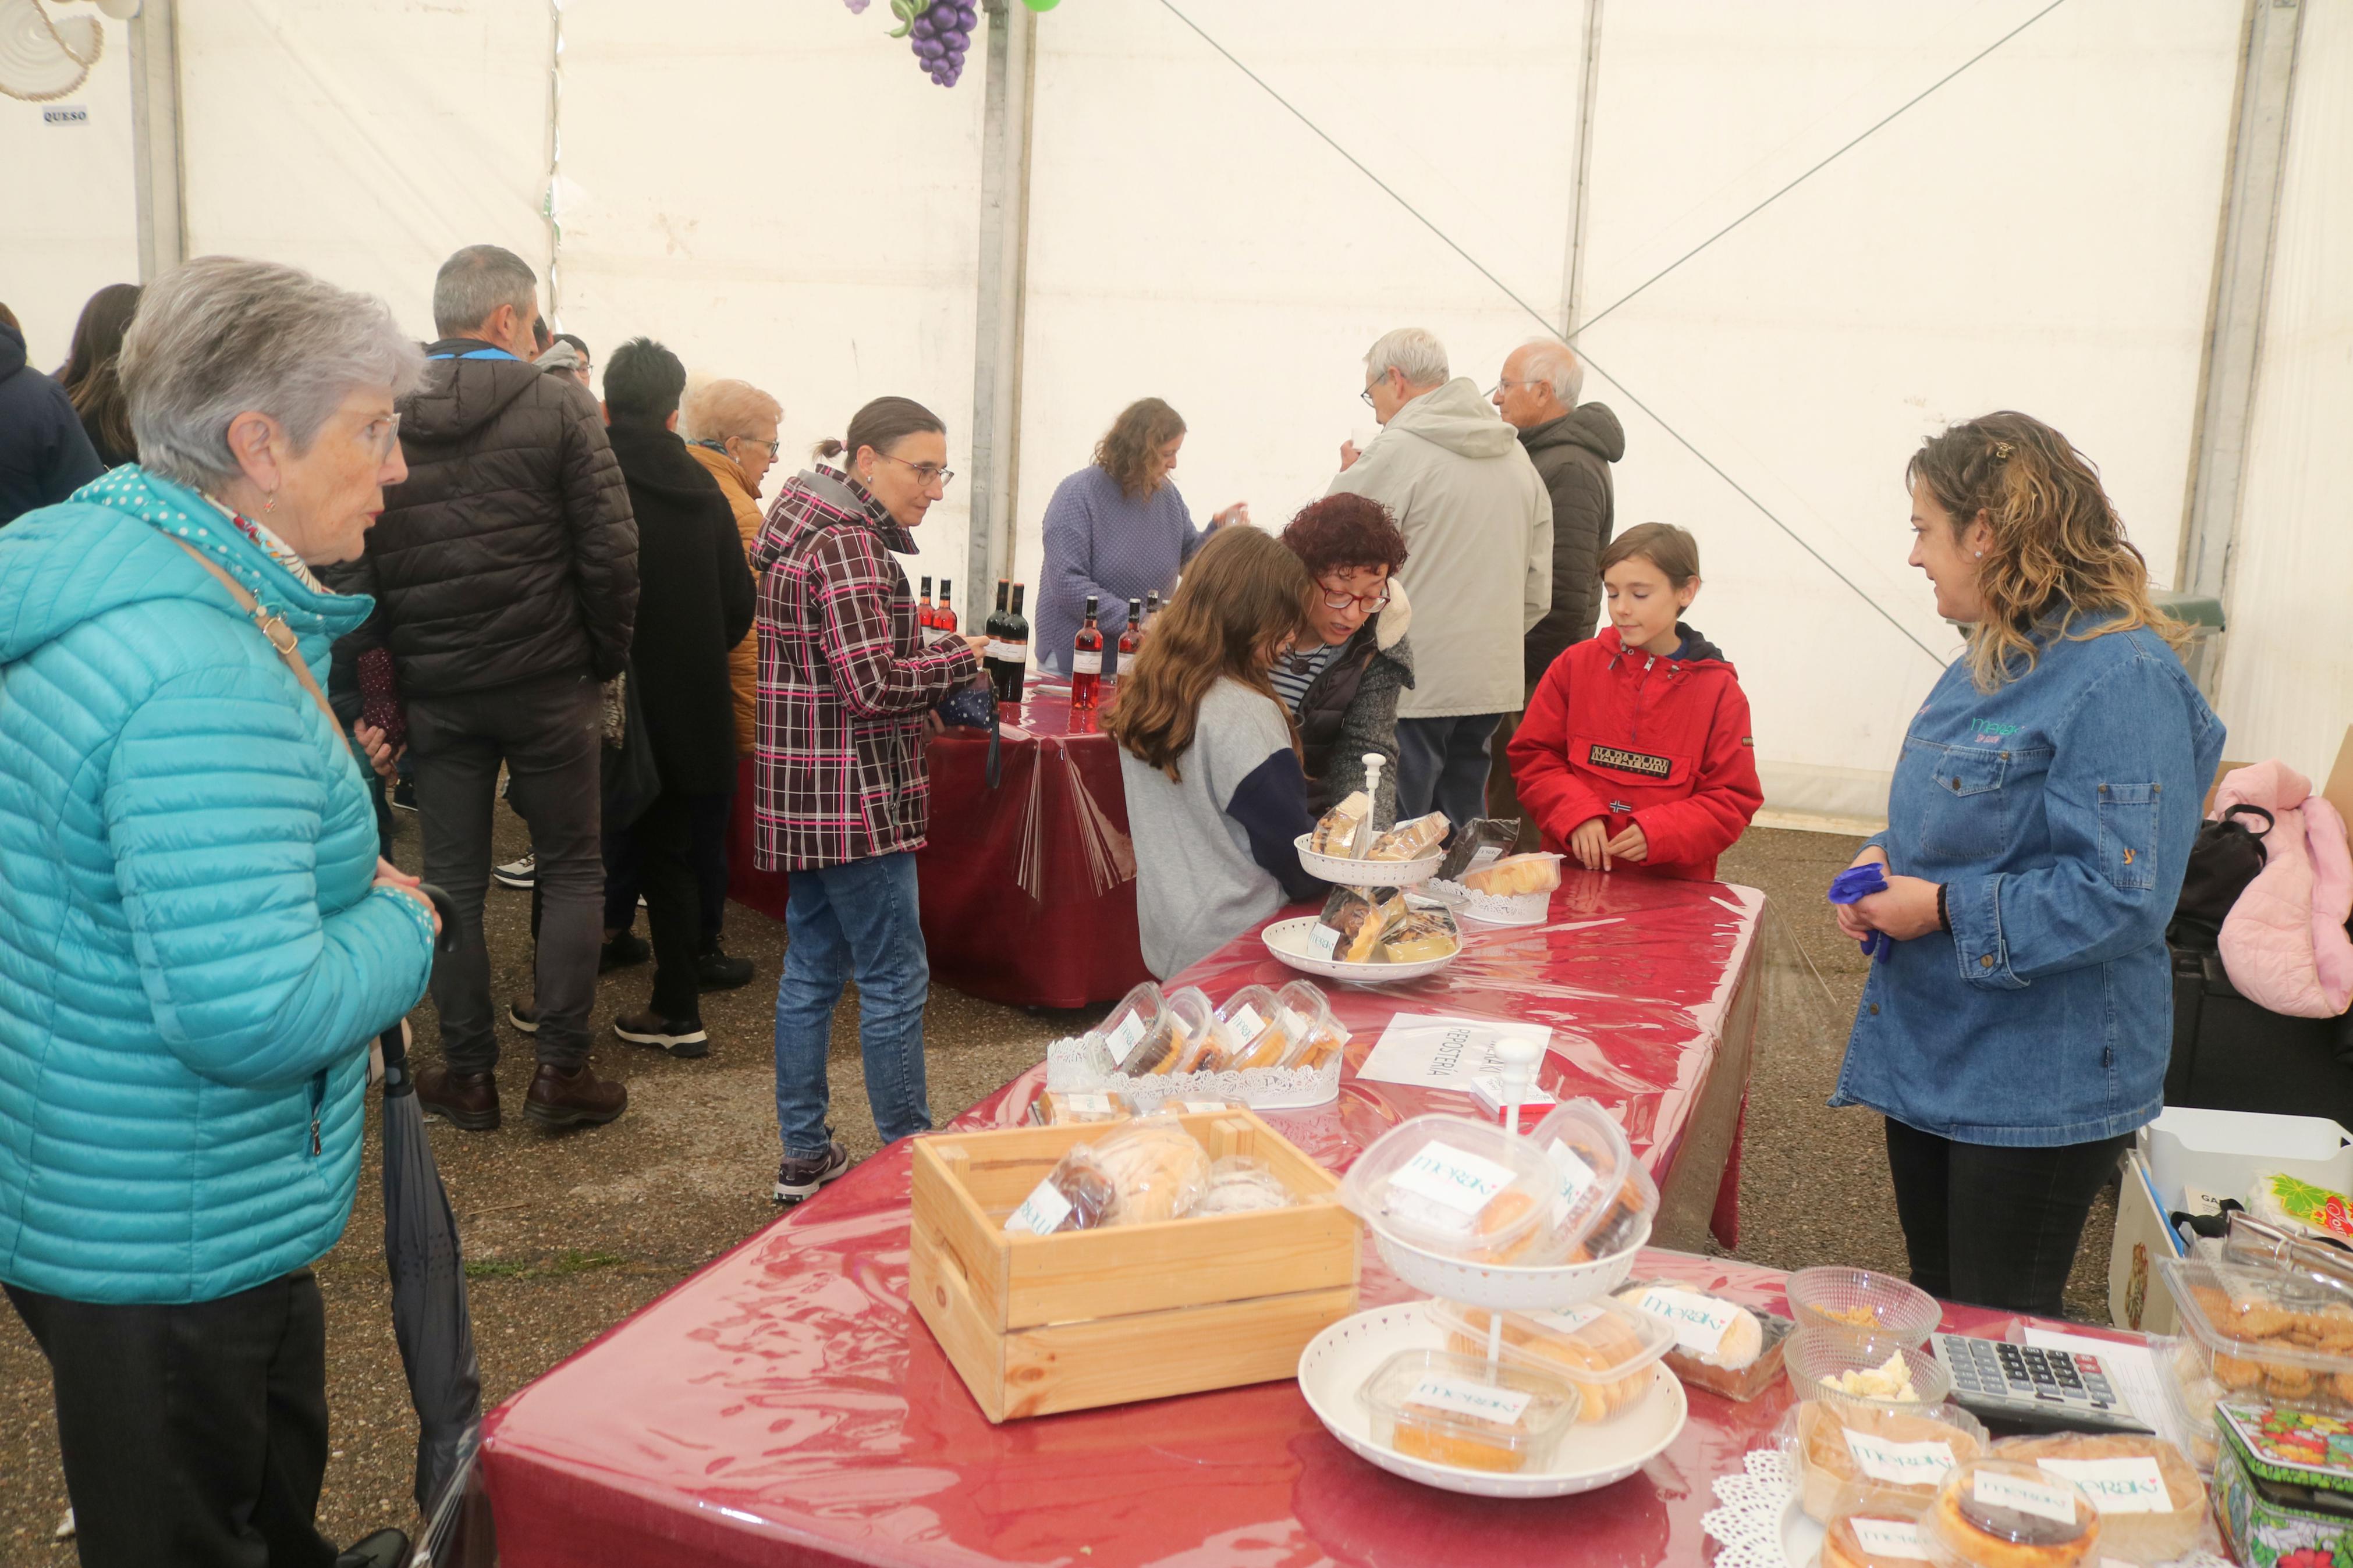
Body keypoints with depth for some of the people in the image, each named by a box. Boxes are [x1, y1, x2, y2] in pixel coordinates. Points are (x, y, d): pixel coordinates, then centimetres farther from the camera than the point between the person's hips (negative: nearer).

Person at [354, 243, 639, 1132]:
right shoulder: (558, 407, -8)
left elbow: (358, 563, 0)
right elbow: (610, 550, -11)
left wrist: (392, 660, 7)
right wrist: (607, 657, 1)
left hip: (434, 688, 3)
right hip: (548, 682, -3)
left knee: (453, 878, 11)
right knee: (572, 870, 9)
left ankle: (468, 1073, 17)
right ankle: (561, 1068, 8)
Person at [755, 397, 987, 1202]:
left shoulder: (811, 529, 15)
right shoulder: (847, 545, -17)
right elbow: (875, 683, -24)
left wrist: (932, 666, 9)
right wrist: (959, 658, -9)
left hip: (804, 795, 10)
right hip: (851, 796, -10)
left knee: (812, 970, 14)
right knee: (895, 978, -1)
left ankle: (804, 1157, 23)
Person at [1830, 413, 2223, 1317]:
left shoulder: (2122, 679, -21)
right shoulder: (1993, 661, 8)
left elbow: (2124, 897, -26)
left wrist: (1945, 909, -21)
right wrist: (1888, 860, 1)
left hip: (2041, 1088, -9)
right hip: (1931, 1055, 9)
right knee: (1933, 1311, 21)